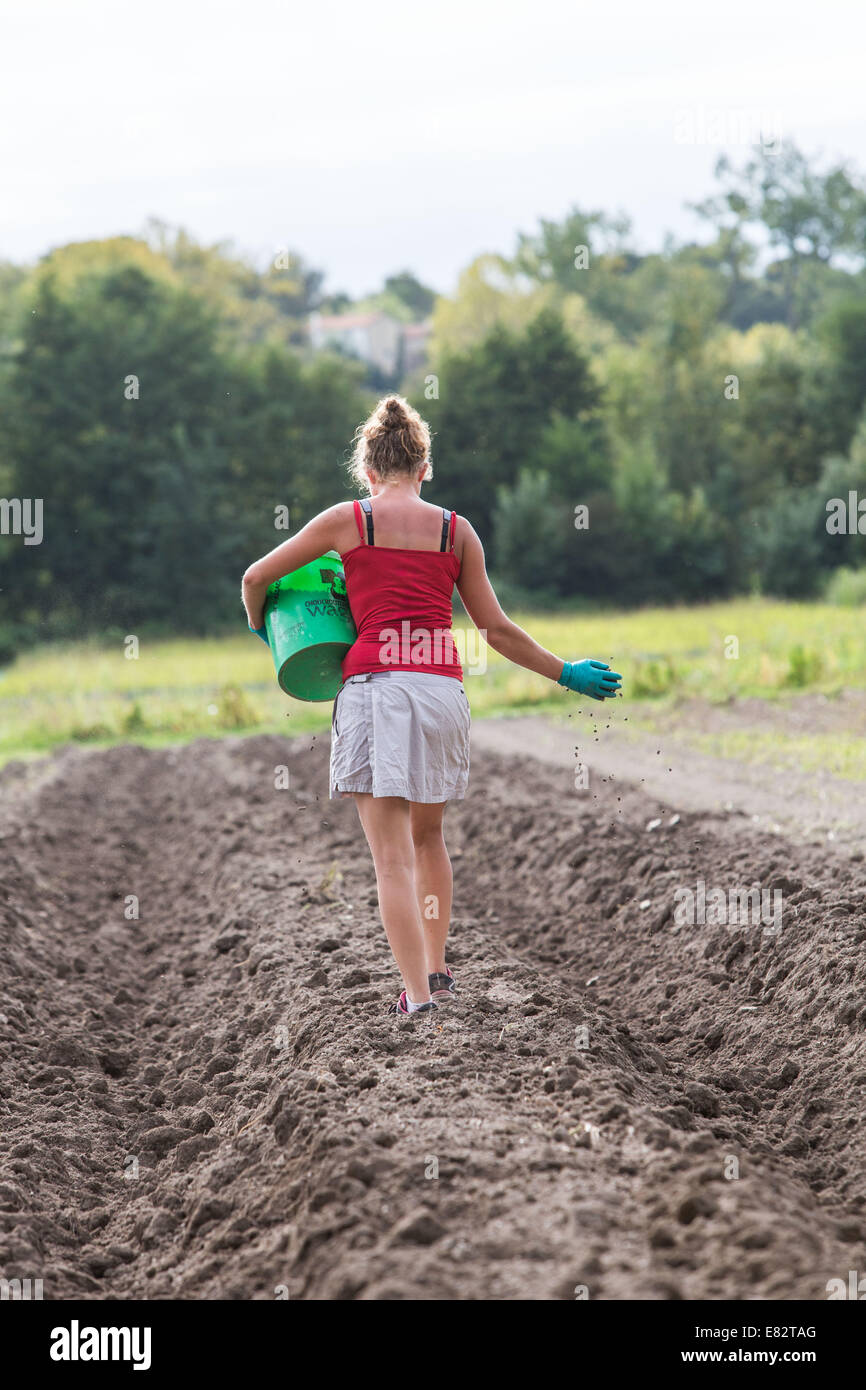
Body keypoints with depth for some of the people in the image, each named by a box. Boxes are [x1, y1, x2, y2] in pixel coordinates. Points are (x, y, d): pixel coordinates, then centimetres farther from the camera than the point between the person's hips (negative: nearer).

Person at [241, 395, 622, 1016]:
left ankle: (418, 992, -9)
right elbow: (496, 628, 12)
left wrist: (260, 626, 32)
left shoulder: (347, 520, 5)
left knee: (393, 855, -3)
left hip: (375, 685, -3)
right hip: (443, 685, 3)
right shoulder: (457, 530, 10)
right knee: (429, 835, 24)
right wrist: (566, 673, 24)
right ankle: (437, 967, 28)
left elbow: (257, 578, 11)